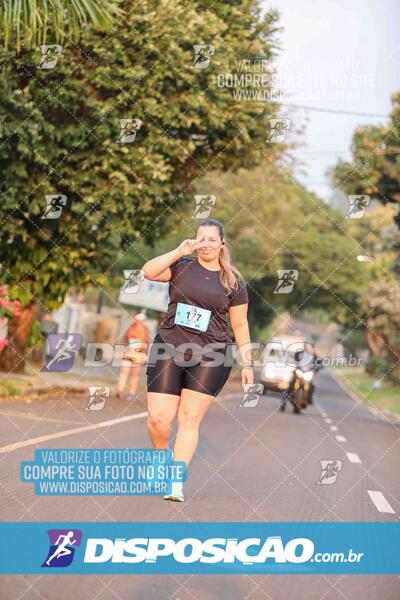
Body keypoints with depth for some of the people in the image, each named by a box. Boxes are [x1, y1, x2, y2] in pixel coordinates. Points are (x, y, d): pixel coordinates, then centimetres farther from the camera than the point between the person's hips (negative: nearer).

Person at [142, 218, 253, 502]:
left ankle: (176, 483, 0)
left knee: (190, 419, -5)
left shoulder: (233, 281, 8)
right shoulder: (182, 267, 7)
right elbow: (149, 272, -10)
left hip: (210, 356, 0)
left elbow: (240, 325, 11)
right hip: (169, 350, 1)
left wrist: (247, 363, 7)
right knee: (158, 417, -5)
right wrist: (180, 252, -16)